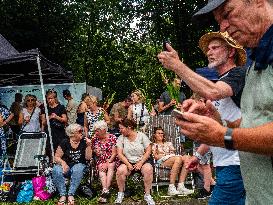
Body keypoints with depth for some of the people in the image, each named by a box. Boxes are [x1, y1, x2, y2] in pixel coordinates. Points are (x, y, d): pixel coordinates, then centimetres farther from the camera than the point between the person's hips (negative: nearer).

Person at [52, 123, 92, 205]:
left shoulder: (83, 142, 3)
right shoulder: (65, 143, -1)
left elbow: (88, 158, -2)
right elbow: (56, 157, -1)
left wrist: (89, 146, -14)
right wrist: (63, 162, -22)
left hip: (78, 165, 0)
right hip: (66, 165, 0)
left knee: (78, 169, -37)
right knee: (56, 170, -33)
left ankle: (71, 195, -34)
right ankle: (62, 195, -30)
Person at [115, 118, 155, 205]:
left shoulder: (142, 136, -1)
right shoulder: (121, 138, 5)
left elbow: (148, 151, -5)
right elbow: (120, 154, -1)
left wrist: (140, 163, -16)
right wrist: (128, 164, -16)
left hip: (143, 160, -1)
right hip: (128, 162, 2)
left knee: (148, 169, -34)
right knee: (120, 170, -30)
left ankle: (147, 195, -19)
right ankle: (121, 193, -7)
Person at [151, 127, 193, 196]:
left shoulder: (169, 143, 34)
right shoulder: (154, 145, 21)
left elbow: (173, 153, 18)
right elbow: (156, 157, 4)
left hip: (173, 159, 5)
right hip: (162, 161, -4)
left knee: (186, 157, -30)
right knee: (178, 158, -37)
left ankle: (181, 186, -39)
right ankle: (171, 187, -44)